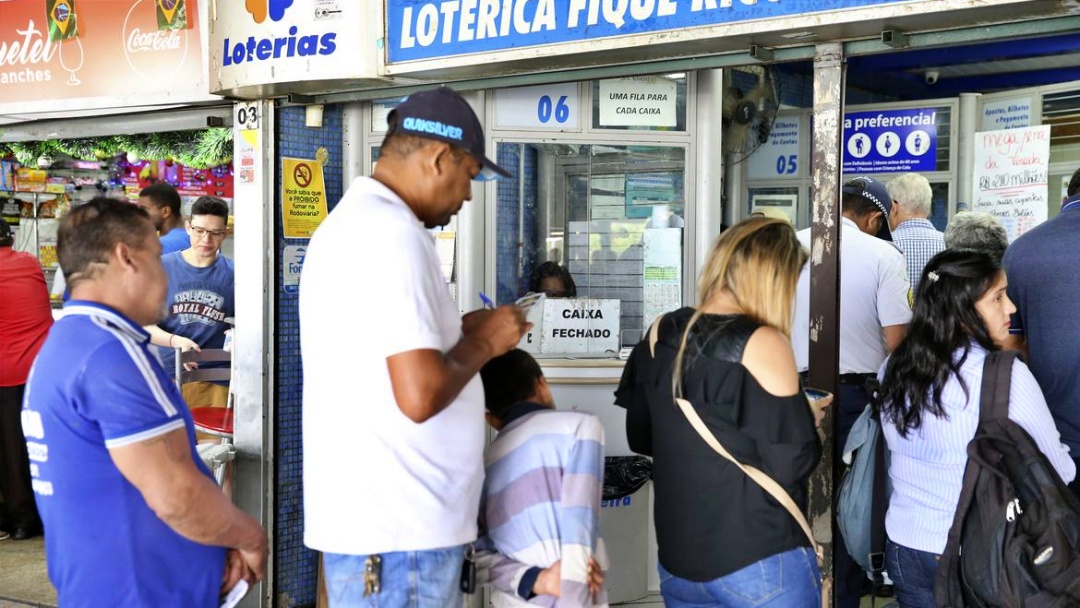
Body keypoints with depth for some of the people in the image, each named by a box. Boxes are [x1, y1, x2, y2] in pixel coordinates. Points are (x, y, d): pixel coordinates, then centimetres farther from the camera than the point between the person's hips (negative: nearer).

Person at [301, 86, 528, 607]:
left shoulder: (353, 218, 14)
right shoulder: (392, 231, -19)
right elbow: (420, 395, -26)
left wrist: (457, 329, 13)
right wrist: (483, 343, -9)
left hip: (371, 514, 10)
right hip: (396, 528, -10)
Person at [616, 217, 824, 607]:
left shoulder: (659, 336, 2)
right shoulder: (762, 344, -17)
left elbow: (639, 439, 12)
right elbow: (791, 466, -16)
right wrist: (811, 422, 2)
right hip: (761, 564, -5)